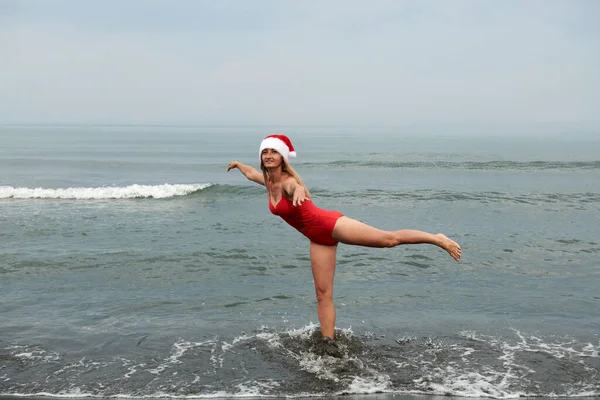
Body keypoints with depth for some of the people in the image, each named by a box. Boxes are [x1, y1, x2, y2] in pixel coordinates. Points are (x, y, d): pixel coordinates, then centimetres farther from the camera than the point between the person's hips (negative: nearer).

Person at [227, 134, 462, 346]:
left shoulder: (288, 182, -19)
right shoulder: (268, 181, 6)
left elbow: (297, 187, -46)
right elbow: (251, 173, 31)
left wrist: (299, 191, -68)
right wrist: (238, 165, 46)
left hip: (329, 224, -7)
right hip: (318, 239, 7)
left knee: (389, 239, -15)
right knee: (323, 294, 4)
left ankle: (438, 239, -5)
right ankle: (329, 343, 7)